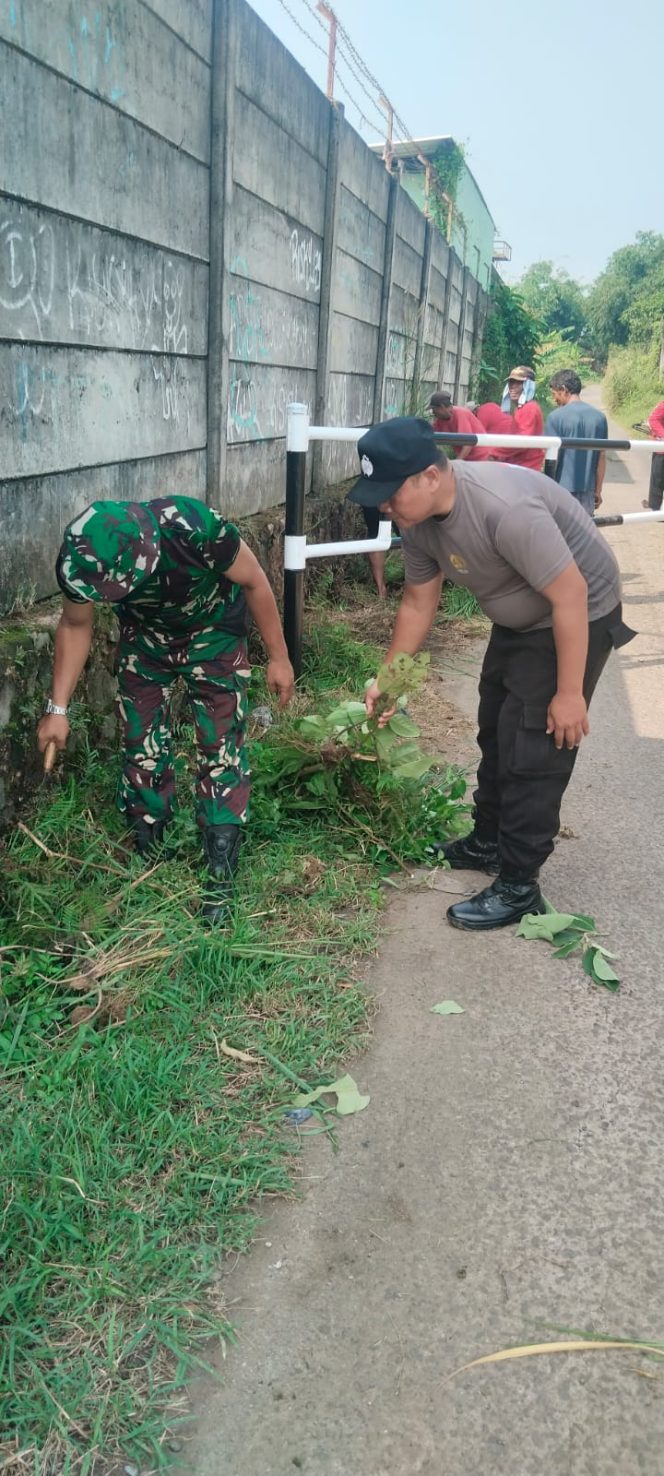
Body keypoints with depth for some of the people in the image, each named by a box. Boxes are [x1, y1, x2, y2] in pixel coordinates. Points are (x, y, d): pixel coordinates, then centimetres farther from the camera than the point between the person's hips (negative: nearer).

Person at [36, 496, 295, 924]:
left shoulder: (196, 528, -41)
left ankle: (221, 877, 3)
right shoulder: (81, 559, -30)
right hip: (145, 634, 3)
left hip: (213, 632, -3)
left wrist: (279, 657, -11)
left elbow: (255, 583, -21)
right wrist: (59, 707, -8)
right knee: (141, 745, 3)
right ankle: (149, 860, 20)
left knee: (221, 747, -6)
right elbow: (76, 626, -7)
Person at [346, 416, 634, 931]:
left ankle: (519, 887, 5)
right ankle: (488, 843, 37)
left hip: (578, 617, -9)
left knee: (532, 750, -7)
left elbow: (571, 597, -32)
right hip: (518, 620, 9)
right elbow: (418, 603, 2)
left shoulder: (505, 508, -37)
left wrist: (569, 693, -26)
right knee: (496, 734, 19)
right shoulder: (419, 520, -11)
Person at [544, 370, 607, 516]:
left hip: (562, 489, -4)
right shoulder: (599, 417, 6)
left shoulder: (556, 416, -9)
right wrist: (598, 490, 15)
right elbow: (601, 457, 8)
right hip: (587, 490, 4)